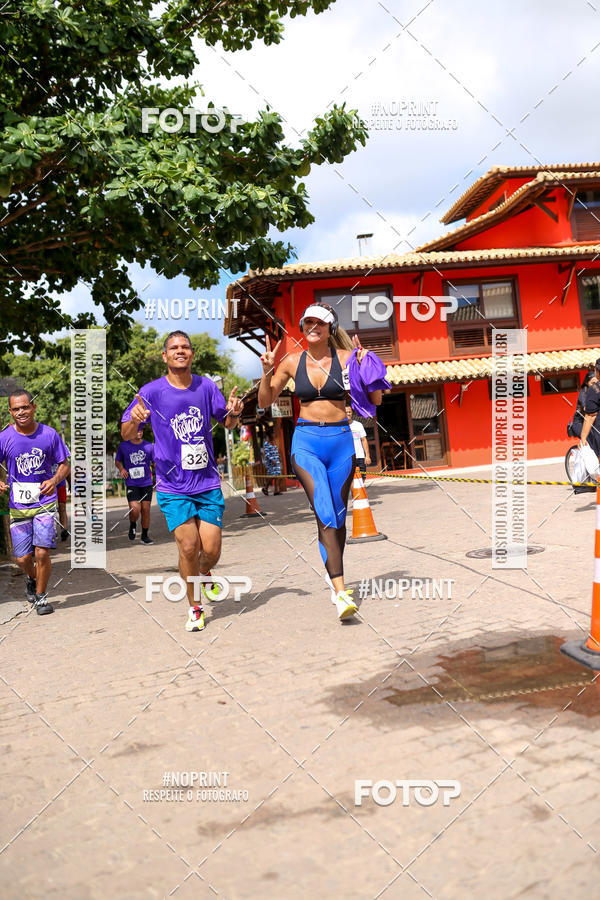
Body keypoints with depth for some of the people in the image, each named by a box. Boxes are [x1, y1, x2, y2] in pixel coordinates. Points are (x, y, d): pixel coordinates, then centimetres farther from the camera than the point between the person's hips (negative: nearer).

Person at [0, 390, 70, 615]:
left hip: (45, 503, -1)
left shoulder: (49, 434, -5)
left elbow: (65, 465, 4)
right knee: (22, 559, 4)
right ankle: (32, 579, 40)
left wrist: (54, 480, -17)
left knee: (41, 553, -11)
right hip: (18, 506, 1)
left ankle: (41, 596, 12)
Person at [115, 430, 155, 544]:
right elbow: (117, 461, 16)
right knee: (135, 509, -16)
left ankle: (145, 536, 20)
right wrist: (121, 469, -4)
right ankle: (132, 525, 17)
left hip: (147, 483, 2)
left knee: (146, 509, 3)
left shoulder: (149, 446, 2)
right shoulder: (123, 446, 2)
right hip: (131, 484, -2)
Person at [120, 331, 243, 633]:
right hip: (173, 487, -2)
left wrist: (234, 412, -9)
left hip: (208, 483, 2)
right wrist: (134, 421, -31)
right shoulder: (152, 392, -6)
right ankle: (195, 608, 12)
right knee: (188, 546, -10)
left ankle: (205, 574, 37)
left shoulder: (206, 386, 2)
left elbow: (227, 422, 14)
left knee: (211, 549, 0)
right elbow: (126, 435, -8)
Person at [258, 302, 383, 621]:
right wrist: (267, 371, -5)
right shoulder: (292, 362, 4)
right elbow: (265, 401, 11)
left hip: (341, 440, 1)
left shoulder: (345, 357, 1)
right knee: (325, 513, -16)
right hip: (306, 442, -1)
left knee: (338, 515, 10)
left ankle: (333, 573, 35)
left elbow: (375, 399, 1)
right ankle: (340, 591, -21)